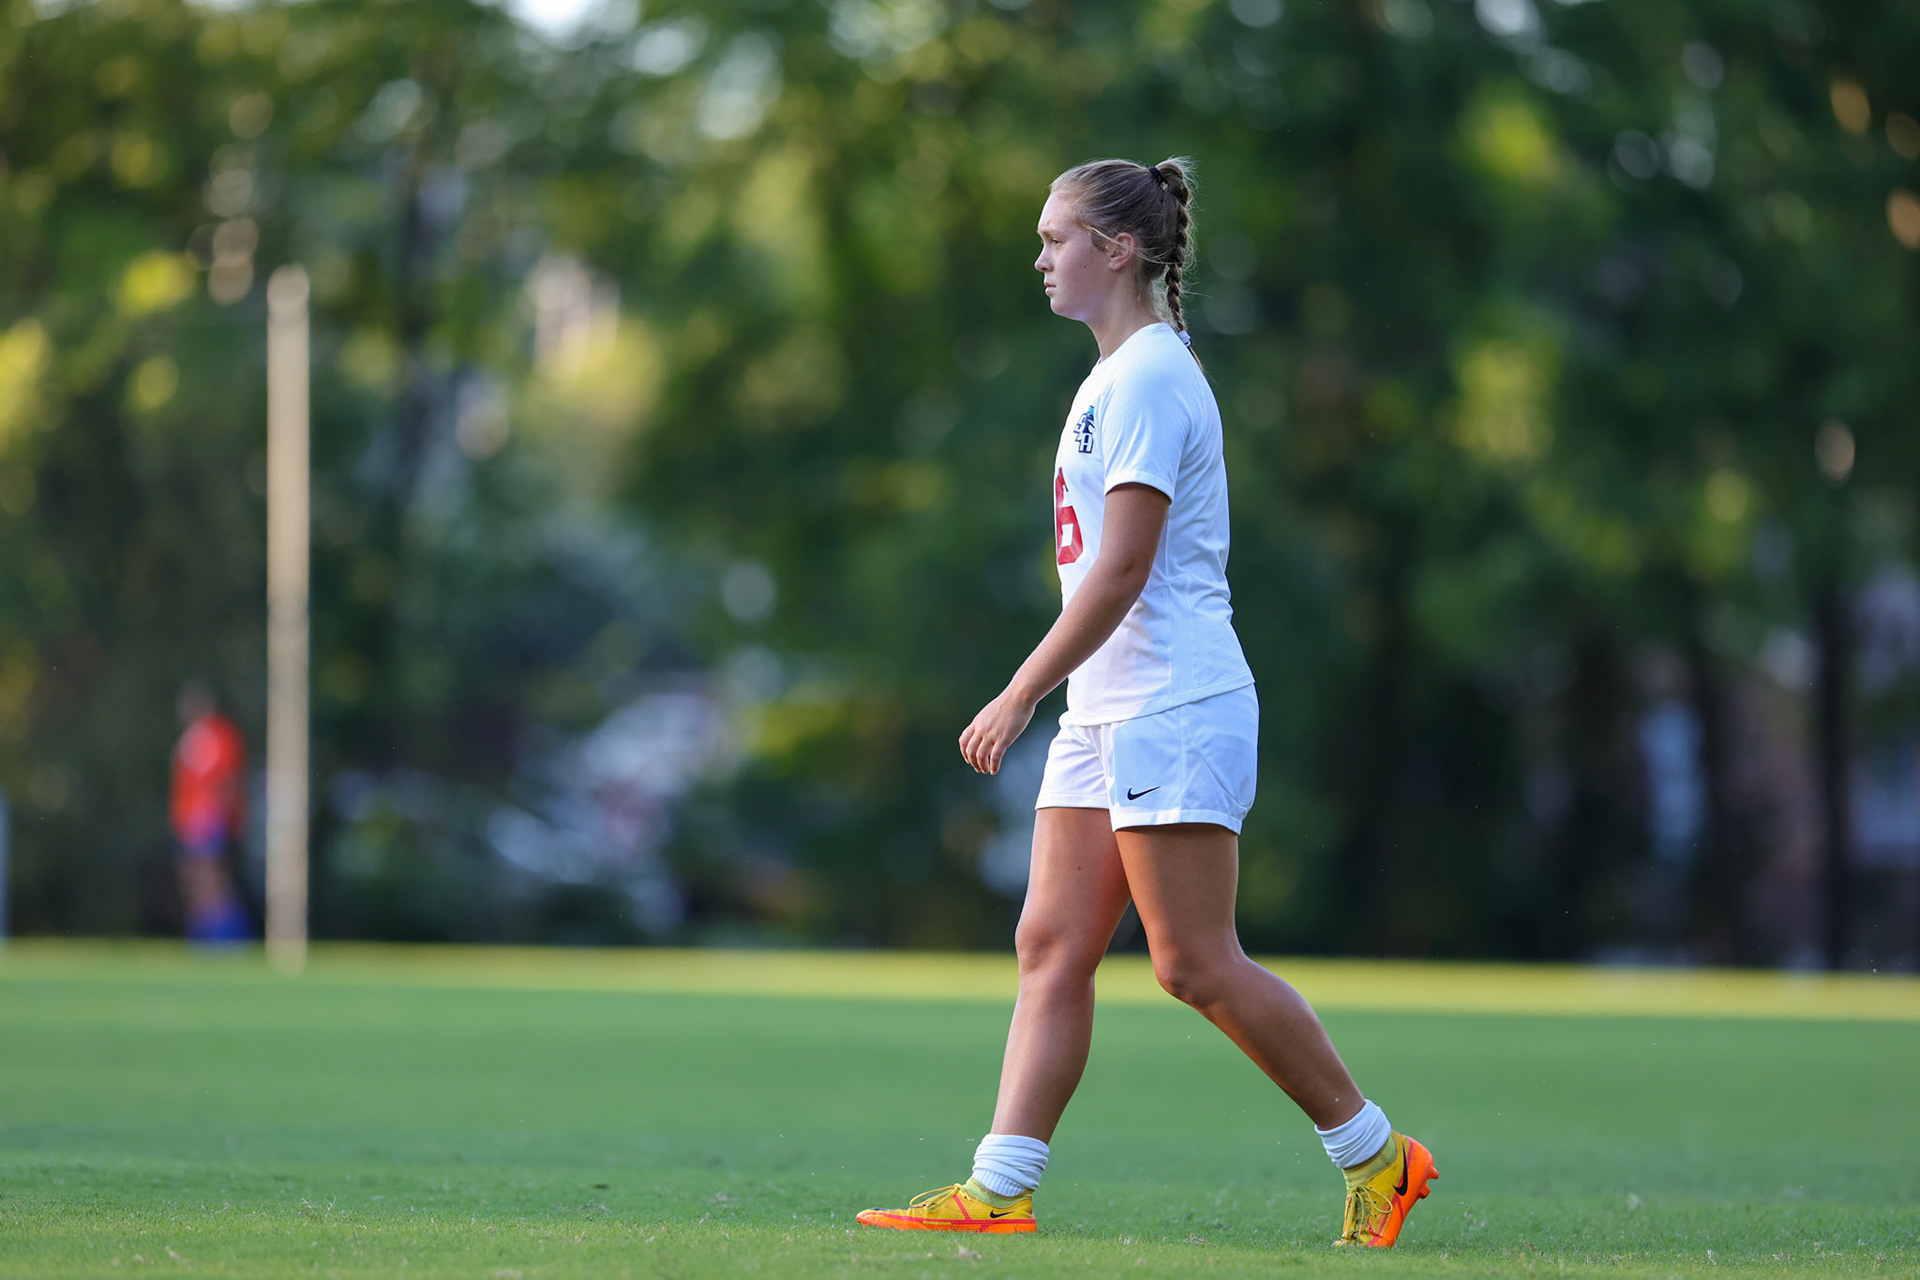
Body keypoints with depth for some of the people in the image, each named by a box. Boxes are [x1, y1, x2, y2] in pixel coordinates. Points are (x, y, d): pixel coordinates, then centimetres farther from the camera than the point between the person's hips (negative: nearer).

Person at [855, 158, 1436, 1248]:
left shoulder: (1149, 378, -14)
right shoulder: (1122, 374, 17)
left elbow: (1121, 569, -20)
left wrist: (1021, 695, -19)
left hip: (1175, 709, -10)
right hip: (1109, 711, 10)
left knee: (1196, 964, -7)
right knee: (1052, 947, 2)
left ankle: (1380, 1157, 4)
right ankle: (999, 1190, -2)